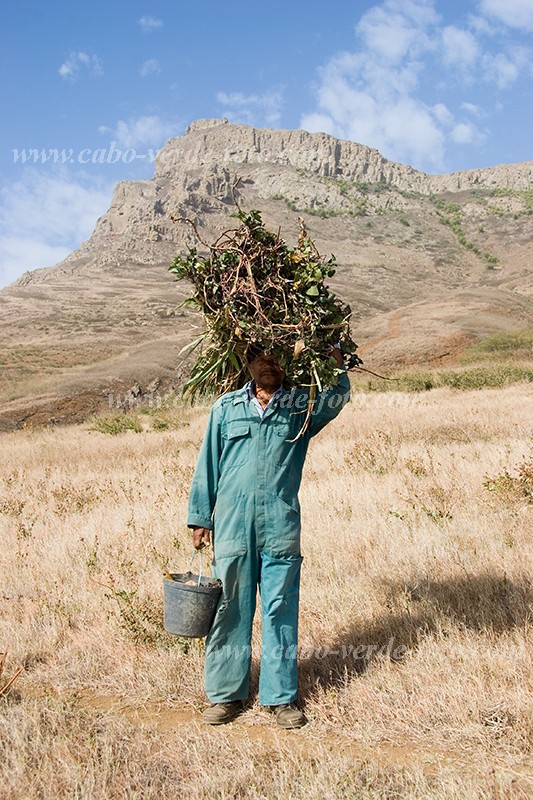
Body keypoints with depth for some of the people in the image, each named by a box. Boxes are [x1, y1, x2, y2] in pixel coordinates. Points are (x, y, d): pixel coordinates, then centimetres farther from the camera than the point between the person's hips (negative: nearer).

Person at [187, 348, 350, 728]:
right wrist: (200, 517, 9)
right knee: (230, 611, 6)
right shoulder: (226, 407, 9)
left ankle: (281, 696, 15)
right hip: (232, 527, 1)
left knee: (281, 612, 3)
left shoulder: (301, 407, 9)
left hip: (281, 529, 0)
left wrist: (333, 356, -10)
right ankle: (226, 694, 19)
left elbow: (339, 395, -6)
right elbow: (208, 465, 11)